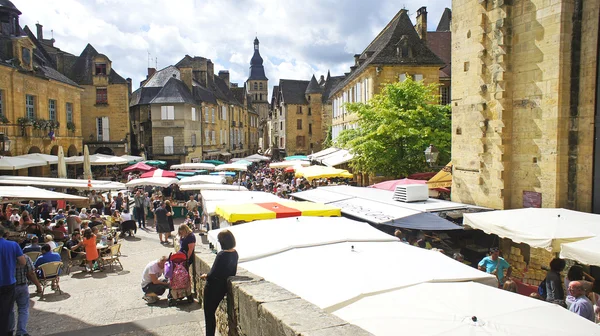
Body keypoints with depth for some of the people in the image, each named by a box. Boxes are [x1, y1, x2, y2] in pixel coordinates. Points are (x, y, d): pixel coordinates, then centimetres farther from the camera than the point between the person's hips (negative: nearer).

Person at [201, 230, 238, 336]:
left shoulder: (222, 255, -26)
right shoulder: (235, 253, -2)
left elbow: (212, 275, -24)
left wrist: (205, 276, -2)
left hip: (213, 288, -8)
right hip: (223, 287, 8)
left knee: (209, 315, 8)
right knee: (212, 313, 23)